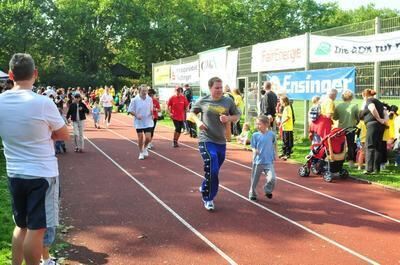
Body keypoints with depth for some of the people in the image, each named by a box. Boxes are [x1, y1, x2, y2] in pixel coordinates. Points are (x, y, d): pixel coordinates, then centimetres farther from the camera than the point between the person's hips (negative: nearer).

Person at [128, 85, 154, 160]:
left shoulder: (150, 99, -1)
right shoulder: (135, 100, -10)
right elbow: (130, 110, -5)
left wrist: (152, 114, -6)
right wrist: (136, 115, -19)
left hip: (148, 122, 2)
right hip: (139, 123, -2)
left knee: (148, 138, -4)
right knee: (140, 137, 5)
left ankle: (145, 148, 28)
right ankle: (141, 152, 24)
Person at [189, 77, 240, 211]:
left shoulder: (228, 101, 0)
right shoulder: (202, 101, -3)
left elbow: (237, 116, 10)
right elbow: (192, 112, 12)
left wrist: (229, 118, -12)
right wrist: (198, 121, -8)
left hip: (221, 141, 4)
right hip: (206, 140, -3)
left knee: (214, 171, 15)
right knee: (212, 170, -12)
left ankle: (204, 188, 44)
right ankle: (208, 199, 6)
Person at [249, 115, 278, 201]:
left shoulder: (271, 134, -2)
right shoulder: (255, 135, -4)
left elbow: (275, 145, 14)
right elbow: (253, 147, -1)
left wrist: (275, 154, 11)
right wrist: (255, 150, -21)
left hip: (269, 161, 0)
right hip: (258, 161, 1)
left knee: (272, 178, -16)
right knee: (254, 180, 11)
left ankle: (268, 190, 13)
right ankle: (252, 194, 33)